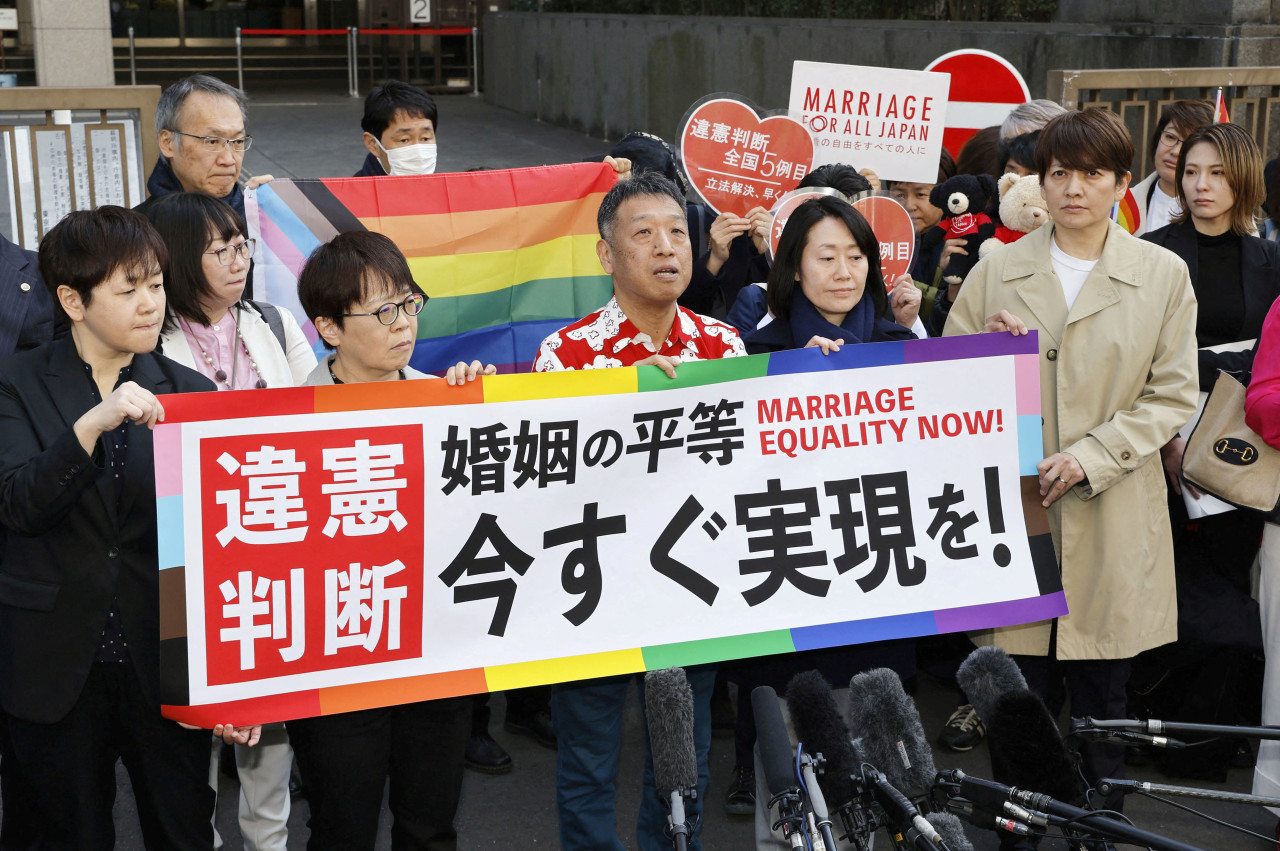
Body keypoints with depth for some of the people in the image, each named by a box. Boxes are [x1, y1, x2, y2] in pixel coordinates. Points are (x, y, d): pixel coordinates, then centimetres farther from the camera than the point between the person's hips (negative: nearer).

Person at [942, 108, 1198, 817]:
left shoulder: (1164, 274, 2)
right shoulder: (998, 269, 6)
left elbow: (1173, 395, 0)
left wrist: (1091, 456, -11)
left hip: (1113, 513, 0)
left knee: (1102, 693, 7)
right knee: (1016, 686, 3)